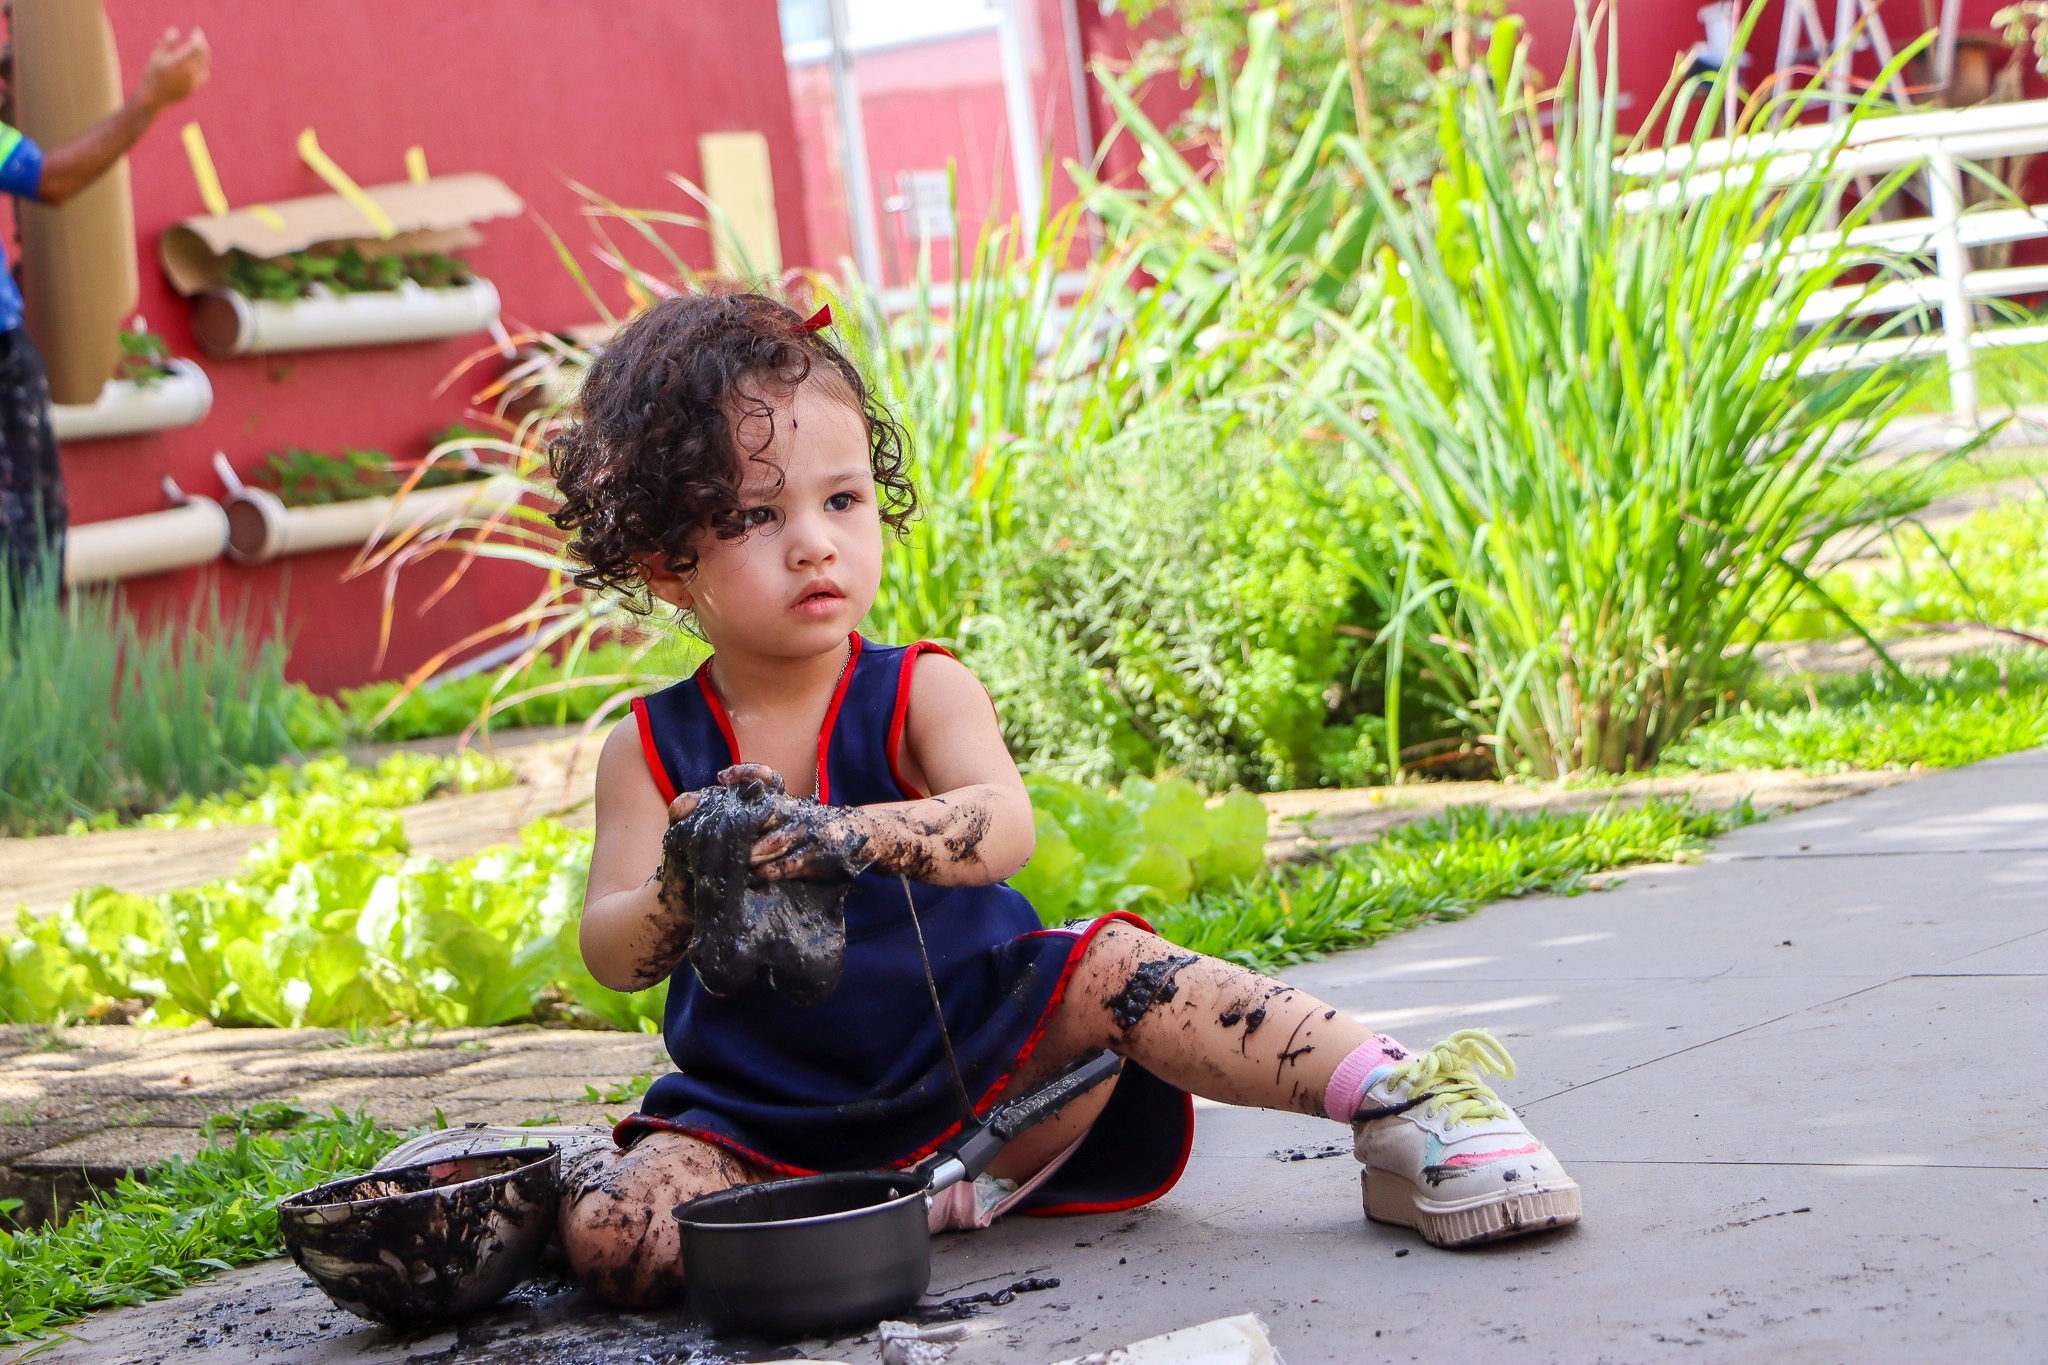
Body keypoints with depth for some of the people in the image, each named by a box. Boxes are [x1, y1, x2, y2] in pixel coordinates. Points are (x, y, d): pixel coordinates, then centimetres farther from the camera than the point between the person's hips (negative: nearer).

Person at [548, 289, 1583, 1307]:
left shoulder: (918, 692, -7)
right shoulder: (650, 750, -4)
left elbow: (1002, 824, -27)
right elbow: (609, 952, -14)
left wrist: (848, 835, -48)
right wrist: (683, 899, -38)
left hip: (980, 1060, -1)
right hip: (768, 1125, 1)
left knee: (1112, 968, -26)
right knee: (607, 1229, -25)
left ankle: (1402, 1102, -22)